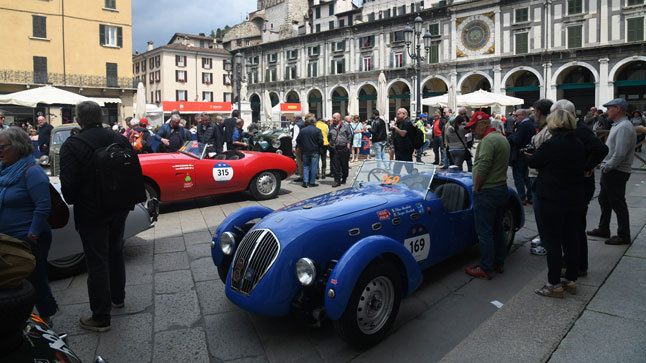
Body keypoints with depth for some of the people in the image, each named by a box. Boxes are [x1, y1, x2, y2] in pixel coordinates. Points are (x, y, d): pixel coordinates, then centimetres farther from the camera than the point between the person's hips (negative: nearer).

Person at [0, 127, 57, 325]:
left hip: (28, 241, -8)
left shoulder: (31, 172, -17)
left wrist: (33, 234, -20)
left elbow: (43, 206, -22)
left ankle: (46, 319, 19)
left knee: (35, 280, 4)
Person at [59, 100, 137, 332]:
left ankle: (100, 318, 11)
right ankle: (117, 298, 40)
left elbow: (69, 185, -19)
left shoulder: (71, 146, -16)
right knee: (115, 253, 23)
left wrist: (72, 201, 2)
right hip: (119, 209, 6)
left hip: (91, 213, -5)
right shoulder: (121, 141, 0)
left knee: (97, 262, 2)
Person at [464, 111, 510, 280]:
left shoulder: (488, 140, -18)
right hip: (502, 189, 10)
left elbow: (482, 168, -25)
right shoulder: (502, 138, 15)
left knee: (484, 233, -2)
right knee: (497, 229, 18)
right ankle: (499, 263, 29)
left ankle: (486, 269, 5)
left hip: (487, 192, -10)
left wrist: (475, 188, -12)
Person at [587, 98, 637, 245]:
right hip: (610, 171, 10)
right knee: (604, 200, 18)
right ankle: (603, 229, 30)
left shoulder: (624, 127, -19)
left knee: (618, 204, -1)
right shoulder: (617, 125, 15)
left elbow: (620, 154, -26)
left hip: (617, 172, -10)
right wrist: (605, 165, 12)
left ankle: (624, 236, 10)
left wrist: (607, 167, -16)